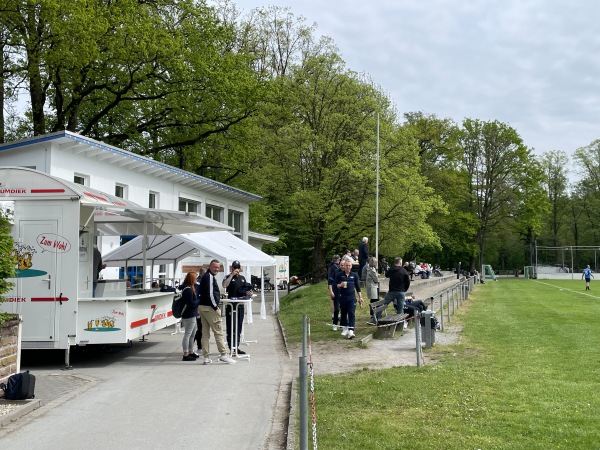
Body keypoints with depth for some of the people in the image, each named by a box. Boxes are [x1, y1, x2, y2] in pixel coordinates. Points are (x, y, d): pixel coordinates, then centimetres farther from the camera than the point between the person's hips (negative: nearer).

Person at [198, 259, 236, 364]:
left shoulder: (205, 276, 18)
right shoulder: (210, 277, -13)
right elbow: (210, 293, -21)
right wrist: (215, 306, -15)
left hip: (202, 307, 10)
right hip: (209, 308, -10)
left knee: (205, 332, 8)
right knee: (218, 332, -3)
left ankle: (206, 357, 11)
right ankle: (224, 354, 0)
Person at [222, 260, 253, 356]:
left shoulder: (242, 278, 16)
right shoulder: (228, 277, -2)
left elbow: (246, 289, 23)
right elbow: (224, 285, -23)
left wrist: (249, 293, 1)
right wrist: (232, 275, -20)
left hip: (240, 306, 6)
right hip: (230, 306, -6)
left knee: (239, 328, 12)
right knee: (231, 328, -5)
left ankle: (236, 347, 20)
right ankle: (232, 348, -4)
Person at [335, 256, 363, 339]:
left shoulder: (354, 275, 6)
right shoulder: (339, 275, 1)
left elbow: (357, 287, 11)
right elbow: (335, 285, 3)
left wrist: (360, 297, 9)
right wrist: (341, 285, -18)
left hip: (352, 297, 0)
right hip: (343, 297, 0)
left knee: (351, 314, -10)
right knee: (343, 313, 9)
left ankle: (351, 331, -16)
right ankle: (344, 329, 28)